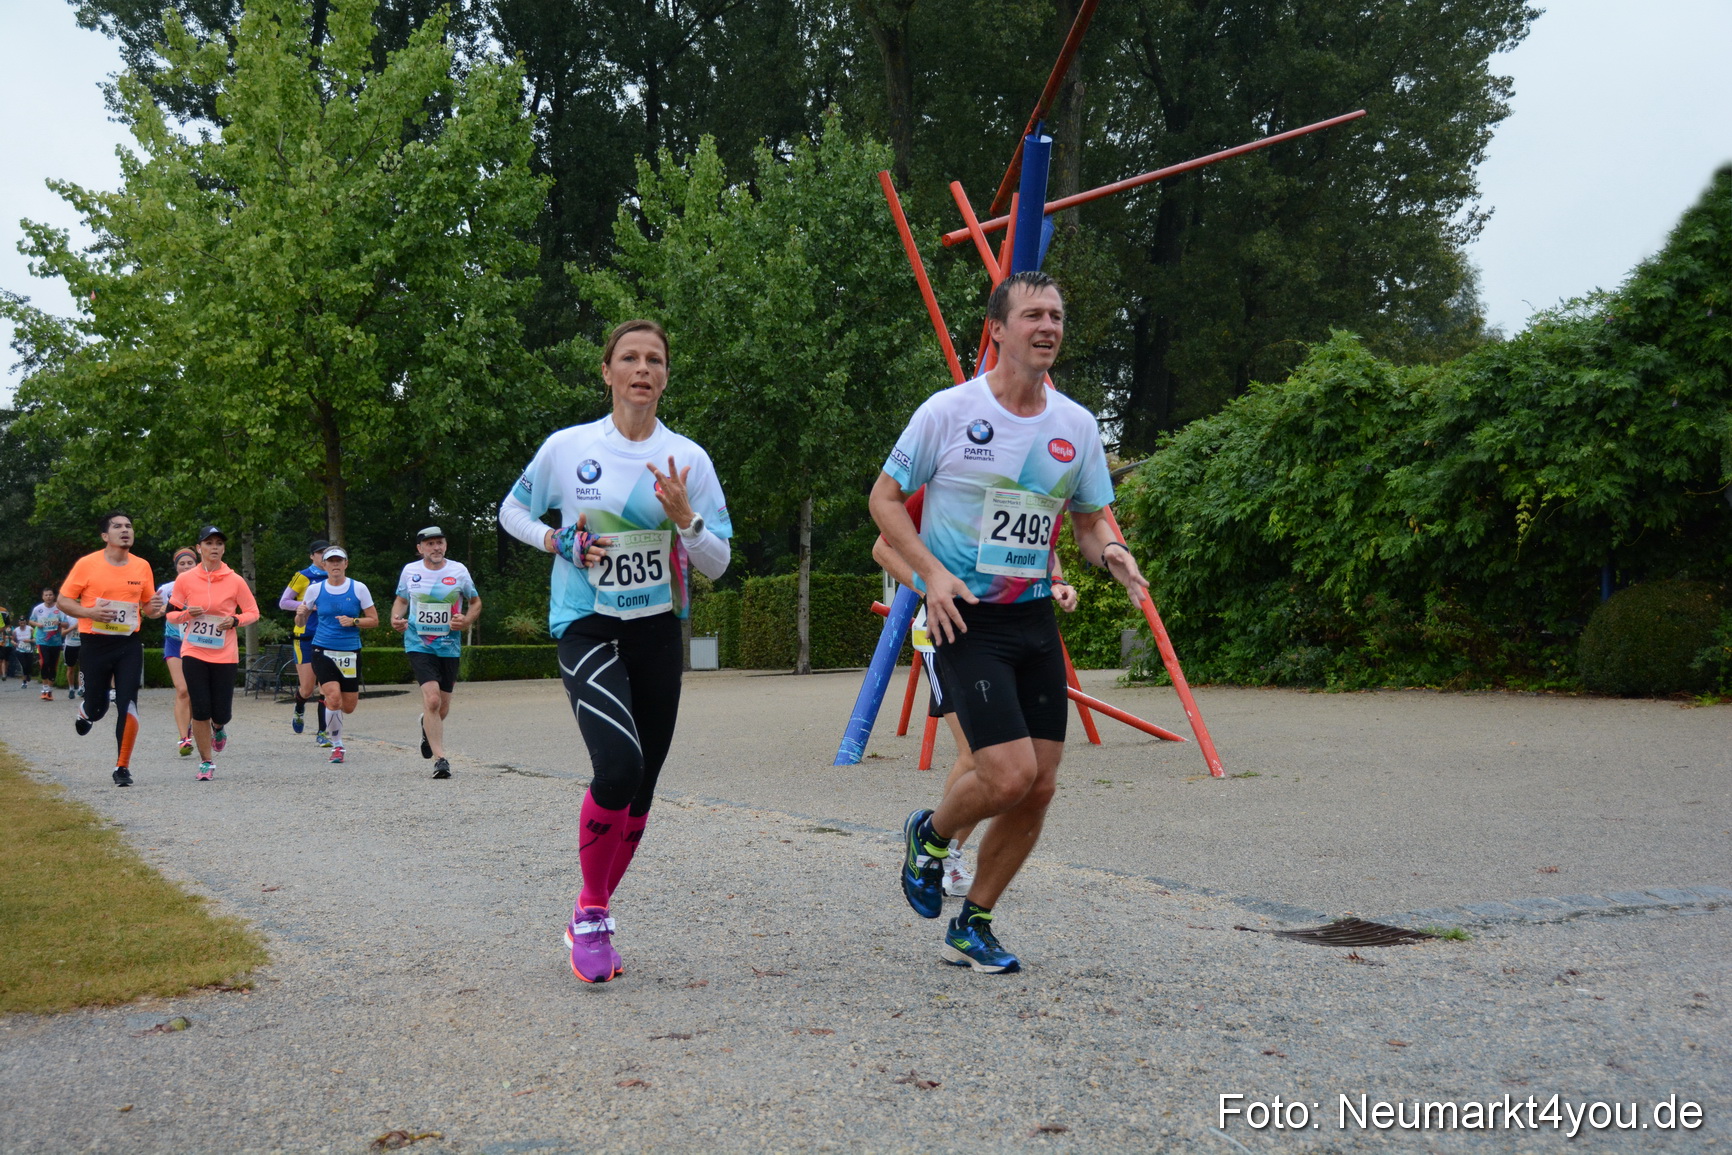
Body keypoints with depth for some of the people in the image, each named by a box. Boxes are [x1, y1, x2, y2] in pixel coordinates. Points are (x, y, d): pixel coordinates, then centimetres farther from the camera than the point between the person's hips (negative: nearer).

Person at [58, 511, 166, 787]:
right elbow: (63, 601, 0)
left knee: (127, 706, -8)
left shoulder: (142, 566, 5)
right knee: (98, 706, 7)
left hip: (130, 643, 2)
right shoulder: (87, 565, -4)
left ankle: (122, 767, 2)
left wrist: (154, 609, -7)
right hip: (96, 643, -1)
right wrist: (90, 612, -18)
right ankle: (85, 711, 47)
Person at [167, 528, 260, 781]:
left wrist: (235, 620, -13)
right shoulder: (185, 579, 1)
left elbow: (253, 613, 7)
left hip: (225, 654, 0)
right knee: (200, 710, -5)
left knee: (221, 713, -1)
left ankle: (219, 727, 38)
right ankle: (206, 762, 12)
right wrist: (187, 614, -13)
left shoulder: (235, 581, 0)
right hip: (193, 653, 0)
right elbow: (171, 613, 9)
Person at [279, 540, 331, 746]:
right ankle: (299, 709, 33)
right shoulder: (302, 576, -1)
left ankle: (322, 733, 1)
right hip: (306, 638, -3)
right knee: (307, 689, -3)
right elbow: (283, 602, -1)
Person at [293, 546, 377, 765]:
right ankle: (337, 746, -2)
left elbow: (374, 620, 4)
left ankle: (324, 691, 42)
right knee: (334, 698, -20)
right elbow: (301, 623, 12)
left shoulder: (359, 589, 0)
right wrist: (300, 613, -11)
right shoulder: (315, 589, 3)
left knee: (348, 707, 6)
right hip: (323, 652, -1)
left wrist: (353, 621, -14)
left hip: (350, 653, 1)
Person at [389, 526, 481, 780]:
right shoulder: (410, 571, 2)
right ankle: (440, 758, -16)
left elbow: (475, 602, 11)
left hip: (449, 647, 2)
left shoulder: (458, 570, 0)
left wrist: (467, 620, -9)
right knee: (432, 699, -20)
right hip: (418, 645, -1)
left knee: (442, 708, 10)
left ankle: (428, 727, 47)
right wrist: (395, 619, -3)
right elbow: (401, 600, 18)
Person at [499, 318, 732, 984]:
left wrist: (684, 517, -17)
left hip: (658, 632, 3)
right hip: (587, 629, -3)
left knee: (639, 789, 7)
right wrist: (560, 542, -6)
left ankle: (592, 923, 27)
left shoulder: (688, 458, 1)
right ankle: (590, 913, -3)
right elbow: (512, 512, 13)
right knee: (618, 766, -24)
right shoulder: (568, 447, -3)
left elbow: (717, 564, 2)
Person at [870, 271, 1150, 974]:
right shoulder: (949, 411, -7)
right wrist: (932, 572, -15)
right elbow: (885, 499, -1)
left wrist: (1111, 554, -8)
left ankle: (971, 928, 22)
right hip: (963, 618, -5)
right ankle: (930, 837, 18)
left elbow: (1091, 520, 16)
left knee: (1040, 787, 3)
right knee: (1009, 775, -17)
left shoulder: (1077, 426, 6)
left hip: (1035, 619, 6)